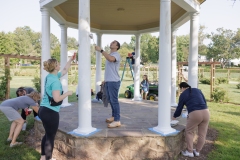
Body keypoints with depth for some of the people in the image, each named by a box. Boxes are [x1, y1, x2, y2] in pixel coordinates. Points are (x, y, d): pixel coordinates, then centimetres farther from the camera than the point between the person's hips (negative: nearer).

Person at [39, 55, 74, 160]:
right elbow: (57, 99, -26)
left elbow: (65, 70, 22)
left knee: (47, 135, 23)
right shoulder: (55, 81, -20)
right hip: (50, 112, -10)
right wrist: (67, 93, -11)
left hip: (44, 110, 10)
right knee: (50, 137, 5)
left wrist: (71, 60, 24)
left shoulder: (49, 77, 9)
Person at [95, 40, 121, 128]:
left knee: (114, 101, -8)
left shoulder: (116, 55, -9)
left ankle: (117, 121, -2)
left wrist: (101, 50, -30)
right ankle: (114, 117, 28)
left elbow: (111, 59, -34)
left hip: (113, 81, -9)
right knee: (110, 100, 15)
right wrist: (105, 79, 21)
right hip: (108, 81, 9)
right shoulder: (109, 55, 20)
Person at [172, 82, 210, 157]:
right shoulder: (197, 90, 20)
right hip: (205, 112, 5)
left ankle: (190, 152, 19)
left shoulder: (183, 95, 8)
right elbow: (204, 101, 20)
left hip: (194, 114, -5)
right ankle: (197, 151, 29)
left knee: (189, 132, 14)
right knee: (202, 134, 16)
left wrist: (175, 116, 31)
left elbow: (179, 107, 15)